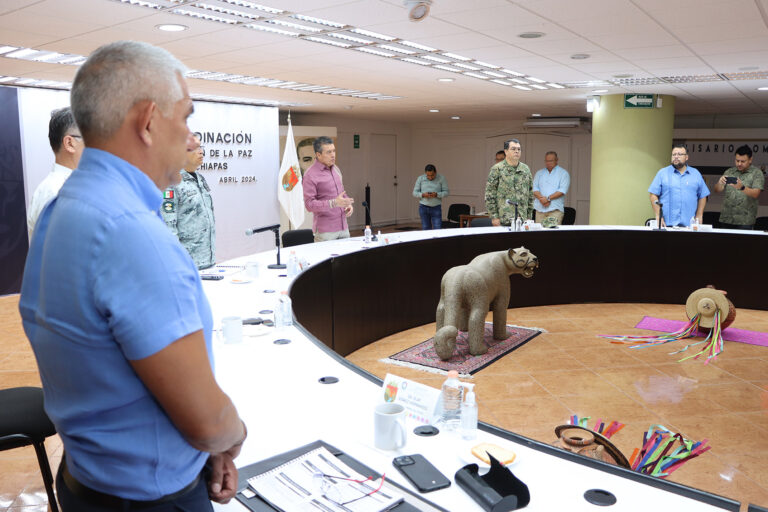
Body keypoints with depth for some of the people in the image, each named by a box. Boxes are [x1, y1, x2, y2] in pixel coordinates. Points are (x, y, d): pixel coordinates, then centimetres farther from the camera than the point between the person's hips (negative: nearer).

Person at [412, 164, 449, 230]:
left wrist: (437, 195, -21)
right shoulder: (420, 179, 2)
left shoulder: (441, 178, -2)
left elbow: (446, 192, -2)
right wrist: (423, 195, -17)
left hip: (436, 208, -1)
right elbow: (415, 192, 2)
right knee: (426, 229, 7)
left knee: (437, 229, -8)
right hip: (423, 207, 2)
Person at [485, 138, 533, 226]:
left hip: (522, 219, 4)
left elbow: (530, 193, 18)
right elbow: (489, 195, -6)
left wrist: (529, 215, 13)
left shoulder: (526, 169, 13)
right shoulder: (497, 169, -2)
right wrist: (494, 217, -10)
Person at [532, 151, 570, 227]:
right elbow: (534, 188, 8)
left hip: (555, 209, -3)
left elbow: (562, 190, -6)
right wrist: (541, 198, -11)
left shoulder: (563, 173, 6)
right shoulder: (539, 173, 19)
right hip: (540, 209, 4)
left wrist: (548, 198, -14)